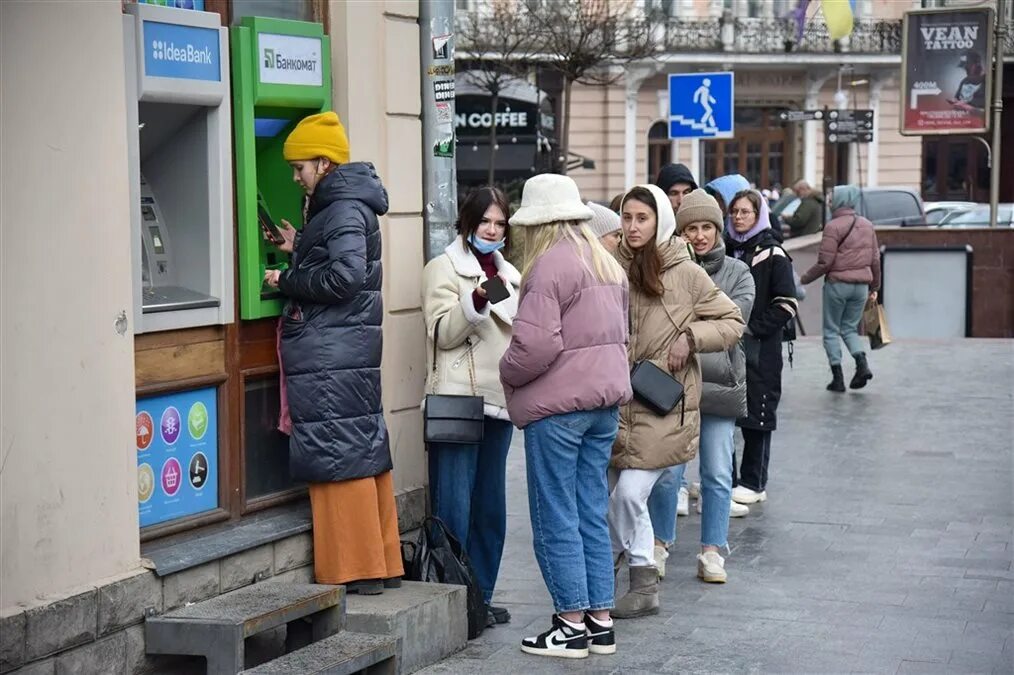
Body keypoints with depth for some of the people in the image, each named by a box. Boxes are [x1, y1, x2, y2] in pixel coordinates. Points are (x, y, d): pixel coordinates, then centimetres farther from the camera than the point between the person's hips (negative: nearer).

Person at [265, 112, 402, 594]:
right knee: (365, 453, 12)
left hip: (332, 359, -10)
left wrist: (287, 281, -10)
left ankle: (357, 570, -3)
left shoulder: (345, 209, -12)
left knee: (340, 458, -6)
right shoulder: (348, 206, 18)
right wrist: (300, 250, 21)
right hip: (353, 353, 11)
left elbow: (345, 277, -21)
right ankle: (383, 564, 19)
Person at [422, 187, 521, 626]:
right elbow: (443, 333, -12)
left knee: (491, 504, 10)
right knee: (454, 506, -8)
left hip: (498, 400, 7)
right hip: (458, 399, -7)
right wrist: (476, 303, -25)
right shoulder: (444, 268, 0)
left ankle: (481, 597, 17)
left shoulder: (508, 274, 21)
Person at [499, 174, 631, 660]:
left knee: (556, 519, 0)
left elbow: (536, 342, -21)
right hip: (605, 401, 9)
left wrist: (507, 373, -5)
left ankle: (573, 624, 4)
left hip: (558, 405, -9)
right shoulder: (607, 263, 14)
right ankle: (600, 620, 16)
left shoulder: (550, 264, -14)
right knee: (591, 515, 13)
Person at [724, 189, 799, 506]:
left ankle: (753, 483, 9)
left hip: (759, 348, -5)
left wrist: (754, 328, -13)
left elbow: (787, 303, -10)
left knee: (756, 414, 0)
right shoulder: (726, 249, 11)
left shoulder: (772, 254, -5)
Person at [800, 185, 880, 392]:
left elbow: (825, 262, -14)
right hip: (861, 286, 6)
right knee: (849, 328, 18)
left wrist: (806, 278, -2)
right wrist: (874, 287, 21)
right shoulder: (867, 225, 9)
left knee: (831, 331, 7)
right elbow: (875, 259, 12)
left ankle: (838, 377, 4)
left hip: (837, 284, -6)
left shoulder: (834, 226, -11)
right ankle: (862, 363, -6)